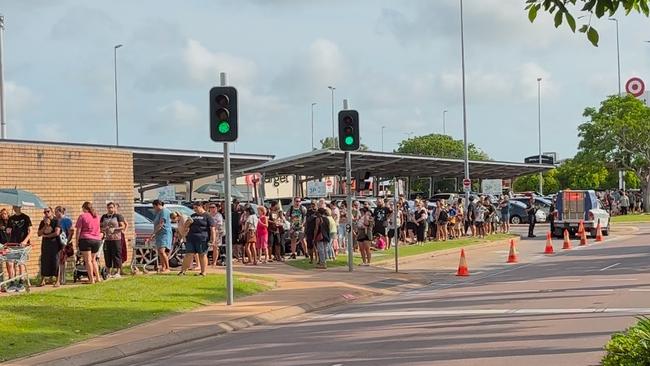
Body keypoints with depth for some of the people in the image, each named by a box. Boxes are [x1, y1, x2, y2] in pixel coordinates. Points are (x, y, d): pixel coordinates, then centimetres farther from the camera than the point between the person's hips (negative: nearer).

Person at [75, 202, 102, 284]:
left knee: (88, 260, -2)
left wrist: (76, 241, -2)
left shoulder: (82, 216, -4)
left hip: (86, 239, -5)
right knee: (93, 259, 18)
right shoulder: (97, 216, 13)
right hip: (97, 240, 5)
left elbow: (78, 230, -7)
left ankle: (91, 279, -6)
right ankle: (98, 277, 15)